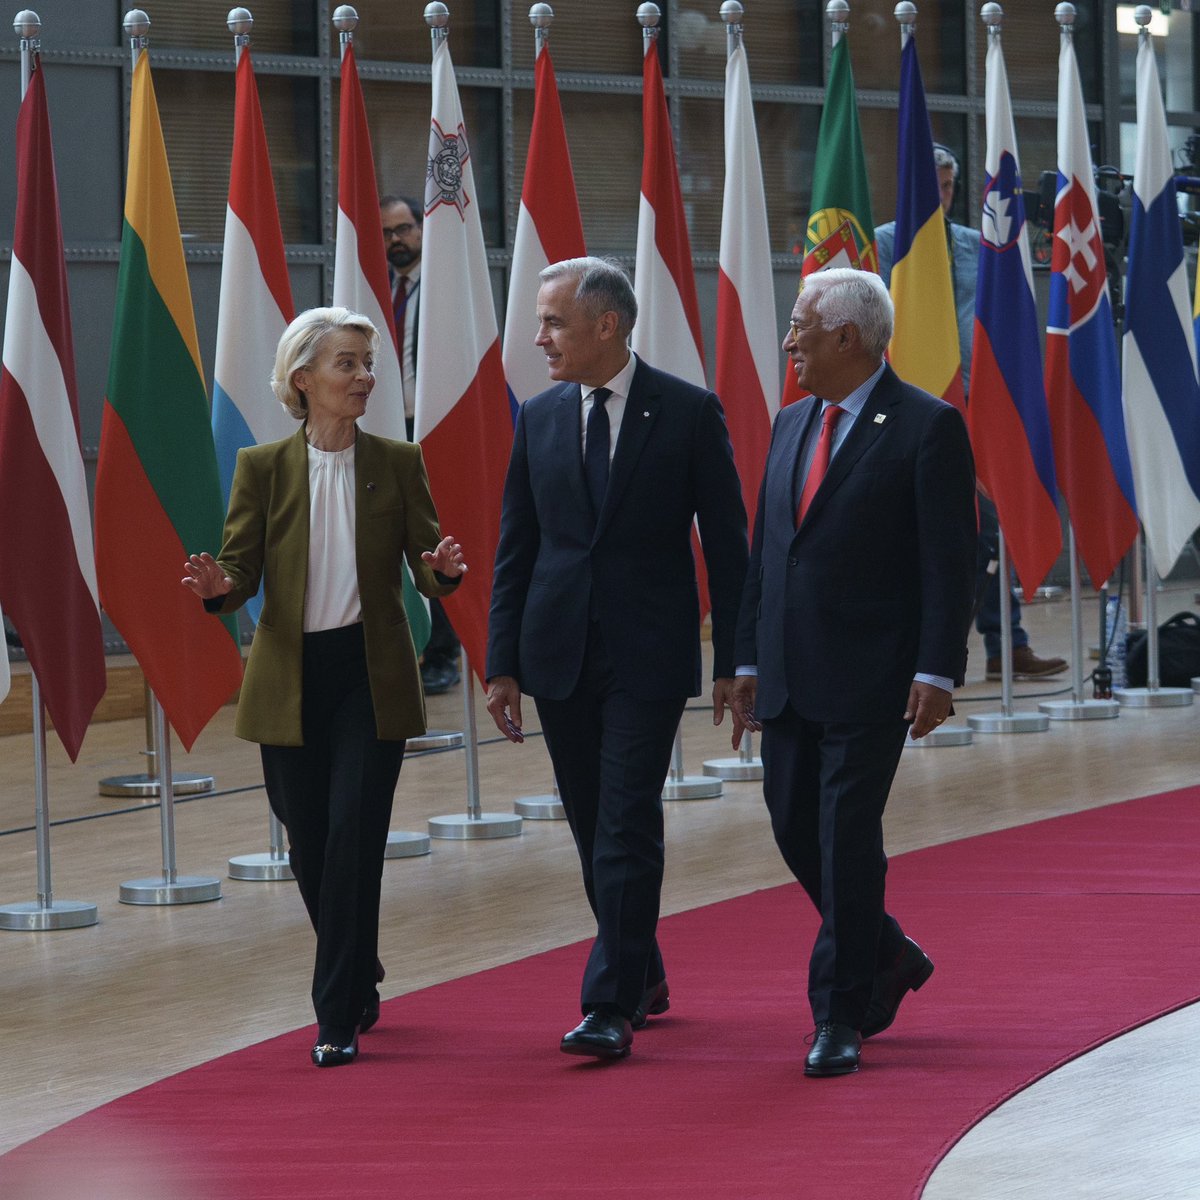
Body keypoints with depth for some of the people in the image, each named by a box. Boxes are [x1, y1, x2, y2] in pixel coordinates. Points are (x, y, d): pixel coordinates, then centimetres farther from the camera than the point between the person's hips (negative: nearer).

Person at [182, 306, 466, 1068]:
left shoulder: (397, 464, 3)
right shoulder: (263, 468, 2)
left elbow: (426, 563, 1)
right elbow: (242, 568, -1)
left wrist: (444, 570, -23)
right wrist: (219, 586, -24)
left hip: (372, 675, -1)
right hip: (291, 679, 1)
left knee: (354, 834, -11)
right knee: (311, 847, 6)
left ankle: (340, 1019, -6)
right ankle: (360, 983, 31)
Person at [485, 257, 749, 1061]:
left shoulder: (690, 414, -4)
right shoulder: (539, 420, 7)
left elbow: (726, 543, -2)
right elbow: (516, 549, 10)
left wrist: (733, 662, -4)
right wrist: (503, 663, 4)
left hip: (648, 655, -4)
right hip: (560, 655, 4)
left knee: (627, 830, -10)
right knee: (594, 833, 11)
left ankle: (612, 1005, -9)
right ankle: (642, 975, 27)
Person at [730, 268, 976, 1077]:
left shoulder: (927, 428, -7)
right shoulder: (792, 425, 14)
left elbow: (951, 563, -11)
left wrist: (937, 673, -17)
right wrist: (749, 661, 13)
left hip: (870, 678, -7)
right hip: (789, 677, 7)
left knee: (849, 837, -7)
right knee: (796, 831, 10)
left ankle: (841, 1018, 1)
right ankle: (887, 957, 32)